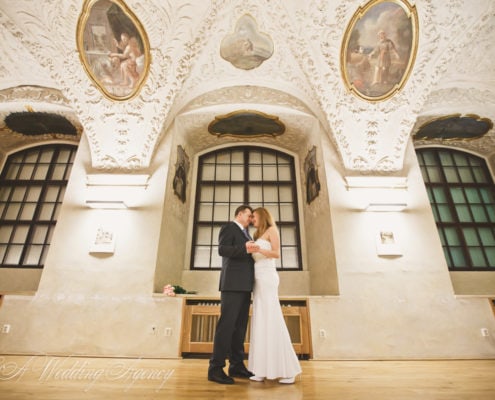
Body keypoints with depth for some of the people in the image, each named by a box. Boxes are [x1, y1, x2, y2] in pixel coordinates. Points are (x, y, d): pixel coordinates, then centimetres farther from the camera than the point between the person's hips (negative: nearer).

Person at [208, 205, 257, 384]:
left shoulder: (245, 233, 25)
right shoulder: (229, 227, -1)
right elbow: (222, 249, -16)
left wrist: (254, 251, 3)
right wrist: (245, 249, -27)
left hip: (244, 285, 9)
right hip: (233, 283, -9)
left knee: (240, 326, 9)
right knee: (226, 324, -7)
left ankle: (236, 365, 17)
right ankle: (216, 368, 0)